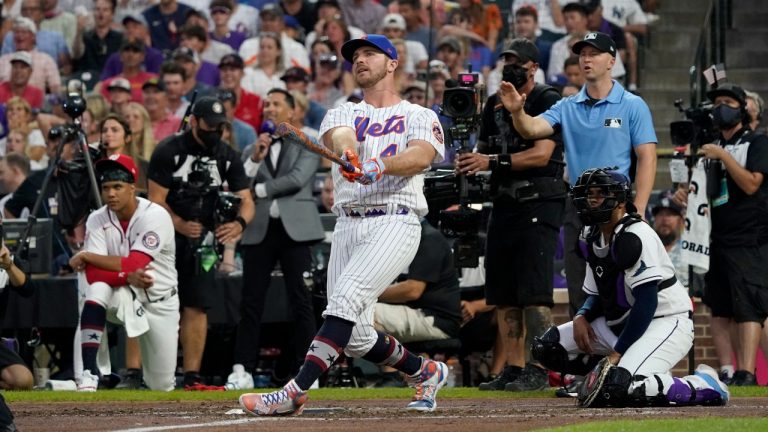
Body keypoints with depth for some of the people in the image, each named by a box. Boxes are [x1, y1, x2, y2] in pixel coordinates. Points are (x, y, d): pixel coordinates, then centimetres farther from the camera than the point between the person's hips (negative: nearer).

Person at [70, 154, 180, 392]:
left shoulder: (155, 216, -21)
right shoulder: (97, 220, -9)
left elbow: (135, 264, -30)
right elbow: (93, 274, -18)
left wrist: (86, 257, -22)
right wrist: (128, 276, -36)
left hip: (159, 301, -2)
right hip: (122, 292, 2)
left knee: (162, 386, 4)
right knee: (97, 290, -35)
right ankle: (88, 374, -35)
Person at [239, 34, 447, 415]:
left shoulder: (420, 117, 10)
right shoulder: (342, 114, 19)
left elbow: (421, 156, -12)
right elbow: (340, 136, -7)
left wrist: (382, 165, -33)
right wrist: (348, 155, -33)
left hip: (395, 222, -5)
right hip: (348, 224, 5)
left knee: (346, 298, -25)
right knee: (356, 338, 1)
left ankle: (294, 393, -31)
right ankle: (425, 373, 26)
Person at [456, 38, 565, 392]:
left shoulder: (548, 101, -6)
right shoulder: (495, 103, 17)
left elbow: (541, 154, -16)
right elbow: (484, 151, 20)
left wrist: (492, 161, -22)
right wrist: (468, 160, -4)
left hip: (540, 204, -8)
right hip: (504, 203, 8)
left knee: (534, 291, -13)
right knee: (502, 293, 6)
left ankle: (537, 371, -13)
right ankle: (513, 369, 10)